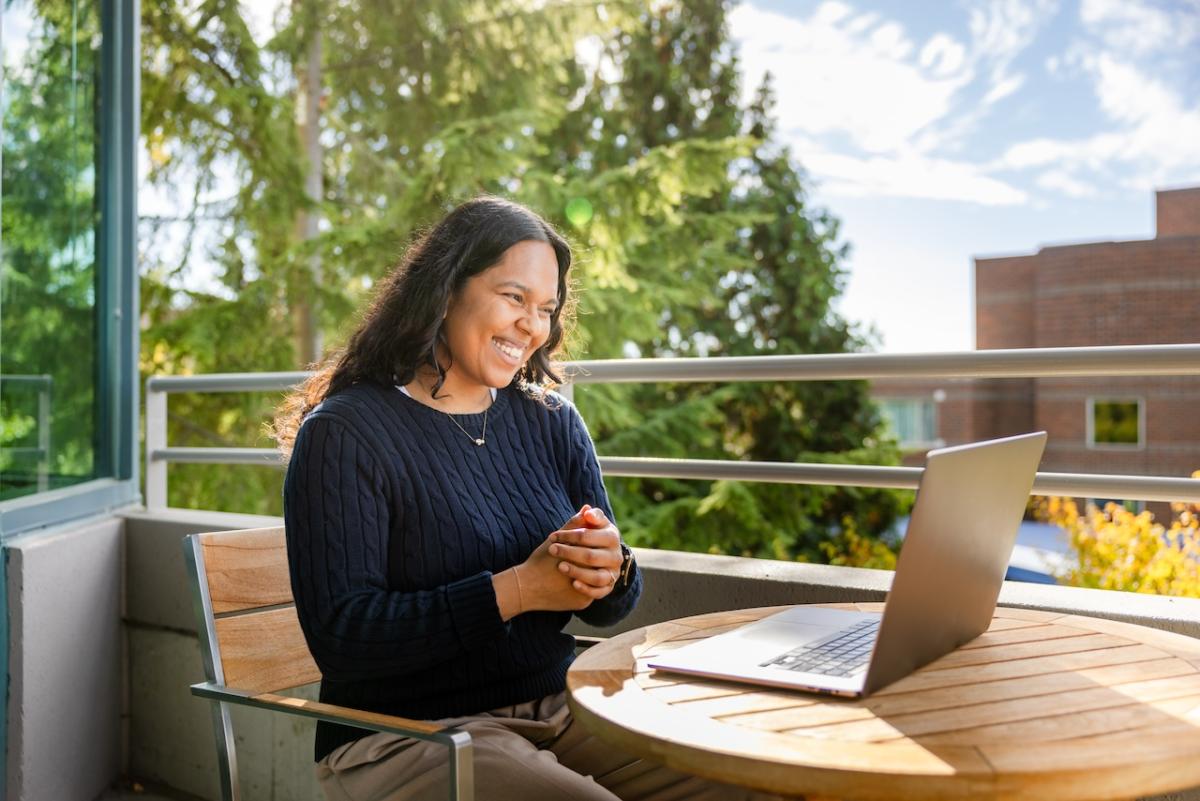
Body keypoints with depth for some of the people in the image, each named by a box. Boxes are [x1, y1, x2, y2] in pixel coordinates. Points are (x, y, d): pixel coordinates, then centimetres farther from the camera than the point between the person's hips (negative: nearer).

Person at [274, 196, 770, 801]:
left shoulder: (553, 422, 8)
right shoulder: (341, 434, -9)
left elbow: (605, 609, 9)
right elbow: (338, 637, -16)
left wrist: (611, 569, -16)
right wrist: (517, 589, -22)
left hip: (558, 708, 5)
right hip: (405, 734, -5)